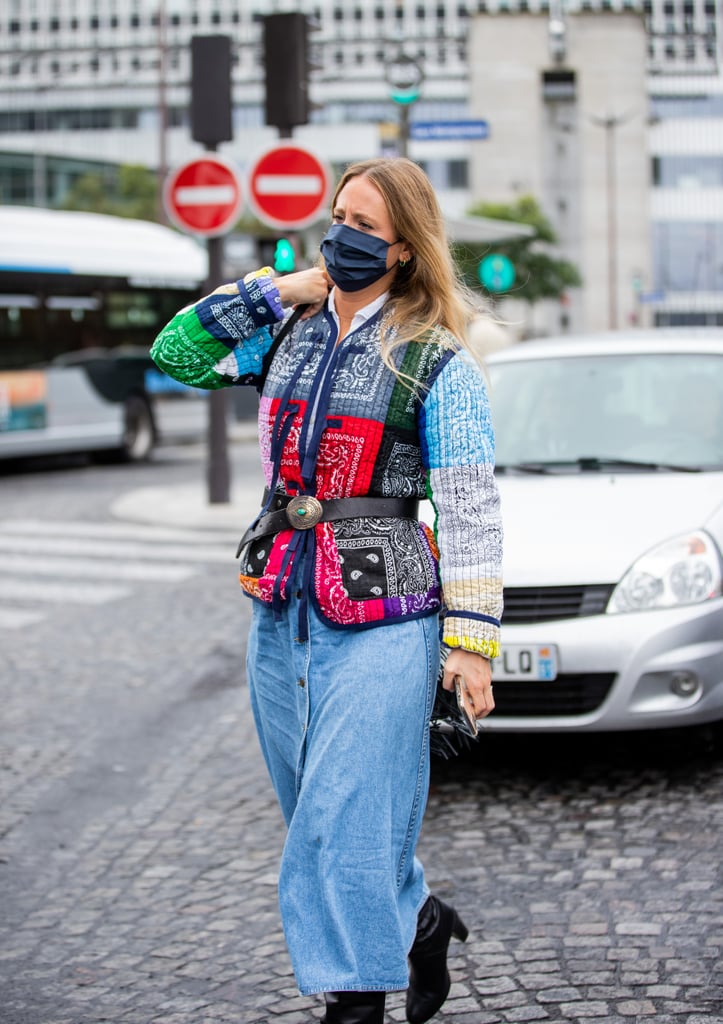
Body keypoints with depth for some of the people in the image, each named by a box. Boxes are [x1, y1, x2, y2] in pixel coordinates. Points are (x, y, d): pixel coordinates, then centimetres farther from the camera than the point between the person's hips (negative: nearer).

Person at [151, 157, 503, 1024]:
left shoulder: (436, 362, -7)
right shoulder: (291, 331, 10)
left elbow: (472, 509, -9)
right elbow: (178, 354, 7)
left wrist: (471, 638, -14)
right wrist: (275, 290, -1)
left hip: (380, 612, -6)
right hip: (282, 606, 6)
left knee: (345, 818, -7)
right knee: (315, 809, 16)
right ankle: (416, 921, 34)